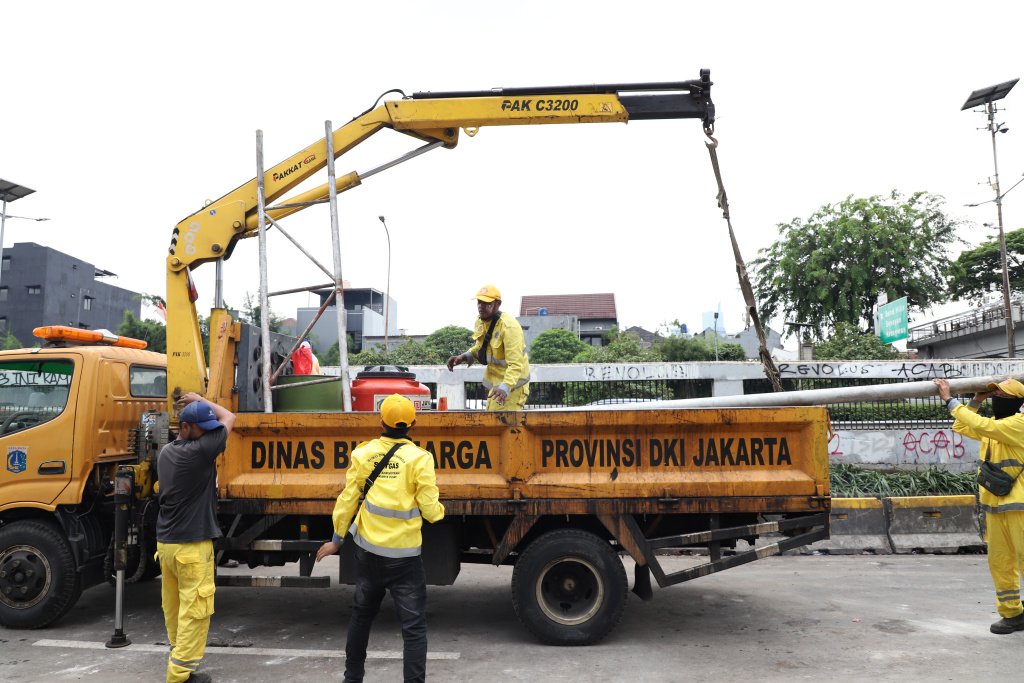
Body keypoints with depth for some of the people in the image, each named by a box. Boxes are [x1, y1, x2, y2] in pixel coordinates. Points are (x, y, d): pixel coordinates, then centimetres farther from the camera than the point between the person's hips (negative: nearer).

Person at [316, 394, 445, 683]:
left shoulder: (363, 454, -2)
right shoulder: (419, 458, -13)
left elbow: (347, 500, 3)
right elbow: (429, 509, -12)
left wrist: (337, 539, 15)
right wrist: (440, 510, 11)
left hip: (368, 550, 5)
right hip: (404, 555, -4)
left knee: (361, 615, 24)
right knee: (414, 627, 4)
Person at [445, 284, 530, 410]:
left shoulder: (509, 327, -28)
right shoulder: (480, 322, 0)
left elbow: (516, 364, -34)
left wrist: (505, 388, -48)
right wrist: (463, 357, -2)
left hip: (512, 384, -9)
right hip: (495, 382, 9)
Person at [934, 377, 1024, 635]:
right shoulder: (996, 425, 16)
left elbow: (981, 426, -22)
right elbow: (962, 427, 21)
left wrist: (950, 400, -18)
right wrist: (976, 401, 13)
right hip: (995, 506, 8)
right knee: (999, 561, 10)